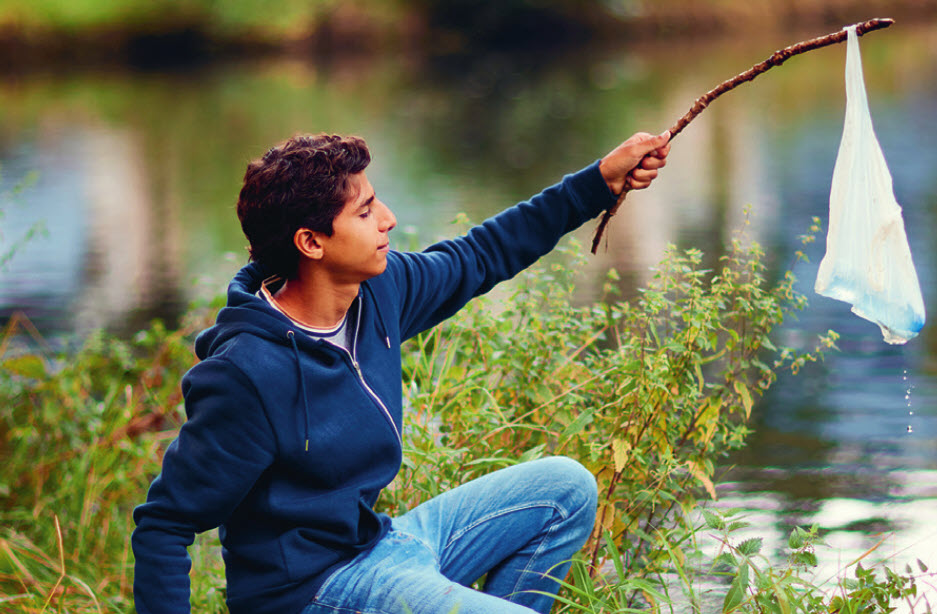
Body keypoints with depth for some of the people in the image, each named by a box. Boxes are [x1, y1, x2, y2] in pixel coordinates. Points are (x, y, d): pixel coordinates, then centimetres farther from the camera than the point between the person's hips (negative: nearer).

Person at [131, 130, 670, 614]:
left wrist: (601, 181, 15)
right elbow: (164, 524, -20)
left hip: (379, 541, 9)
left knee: (565, 488, 13)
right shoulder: (248, 374, -26)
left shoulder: (380, 289, -2)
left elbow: (477, 257, 17)